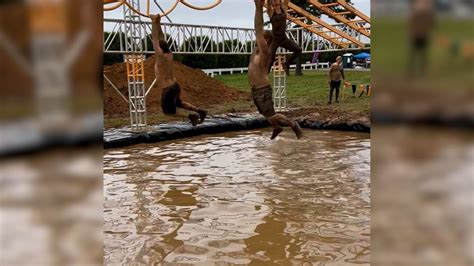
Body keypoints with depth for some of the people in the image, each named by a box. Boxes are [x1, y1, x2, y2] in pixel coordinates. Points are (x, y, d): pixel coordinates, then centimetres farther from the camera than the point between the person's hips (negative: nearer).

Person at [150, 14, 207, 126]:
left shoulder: (160, 56, -20)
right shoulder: (169, 54, 0)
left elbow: (155, 38, -19)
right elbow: (161, 37, 7)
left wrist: (154, 22, -15)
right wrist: (158, 22, 6)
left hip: (168, 90, -9)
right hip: (175, 86, 9)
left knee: (168, 111, 9)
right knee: (178, 103, 31)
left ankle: (191, 115, -5)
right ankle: (198, 111, 23)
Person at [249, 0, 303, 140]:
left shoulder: (265, 52, -17)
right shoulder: (257, 49, 5)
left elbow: (259, 31, -24)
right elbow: (258, 30, 4)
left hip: (263, 91, -9)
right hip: (255, 90, 9)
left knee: (271, 116, -1)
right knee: (265, 114, 21)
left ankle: (294, 125, 15)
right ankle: (277, 128, 42)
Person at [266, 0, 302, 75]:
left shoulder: (283, 8, 2)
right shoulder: (271, 12, -7)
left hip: (284, 38, 4)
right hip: (274, 39, -3)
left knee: (298, 50, -11)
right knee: (270, 60, -2)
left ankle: (287, 64, 8)